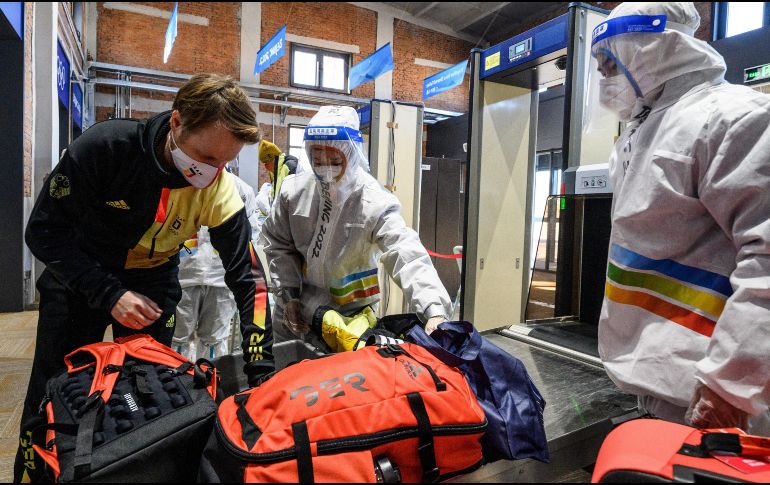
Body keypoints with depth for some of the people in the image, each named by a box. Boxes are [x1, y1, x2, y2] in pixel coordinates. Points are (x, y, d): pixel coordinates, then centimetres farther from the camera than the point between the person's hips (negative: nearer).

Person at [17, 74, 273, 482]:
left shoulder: (220, 190, -23)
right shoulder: (104, 146, -29)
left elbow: (248, 278, -21)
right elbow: (44, 231, -19)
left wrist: (261, 371, -25)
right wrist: (109, 295, -29)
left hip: (153, 284, 2)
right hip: (78, 277, -1)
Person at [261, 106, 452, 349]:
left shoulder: (375, 203, -22)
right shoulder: (293, 190, -8)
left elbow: (408, 257, -32)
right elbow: (277, 244, 4)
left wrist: (434, 311, -47)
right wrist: (288, 295, -2)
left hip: (348, 318, -4)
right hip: (293, 312, 4)